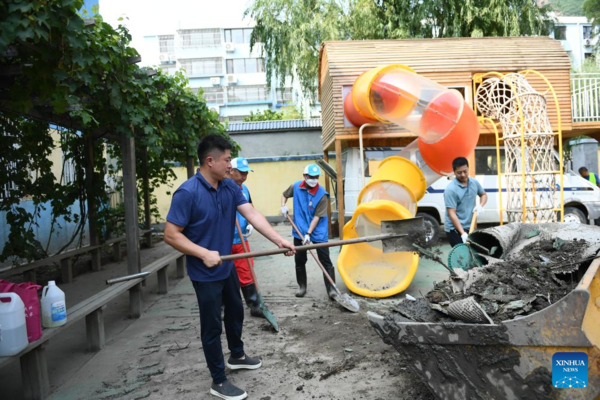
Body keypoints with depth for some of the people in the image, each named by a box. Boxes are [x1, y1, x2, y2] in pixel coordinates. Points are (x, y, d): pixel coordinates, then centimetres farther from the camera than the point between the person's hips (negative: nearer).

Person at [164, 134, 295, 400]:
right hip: (205, 273, -7)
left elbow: (252, 214, -9)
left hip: (227, 267, 8)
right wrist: (204, 253, -28)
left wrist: (278, 240, -19)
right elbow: (171, 235, -21)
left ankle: (237, 356, 47)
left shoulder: (230, 187, -2)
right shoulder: (187, 193, -23)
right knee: (212, 325, 6)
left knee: (235, 312, 24)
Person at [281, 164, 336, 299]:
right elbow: (284, 195, 18)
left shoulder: (322, 194, -16)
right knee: (299, 260, 13)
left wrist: (308, 233, -20)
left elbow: (317, 216, -16)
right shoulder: (296, 187, -3)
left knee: (325, 261, -2)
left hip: (318, 232, -4)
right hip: (299, 231, 4)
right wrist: (283, 206, -1)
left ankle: (331, 288, 3)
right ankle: (302, 286, 29)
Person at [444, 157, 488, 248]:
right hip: (454, 229, -7)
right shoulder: (451, 189, -20)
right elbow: (452, 214, -22)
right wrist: (462, 233, -29)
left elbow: (483, 194, 22)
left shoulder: (474, 182, 2)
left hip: (469, 227, 7)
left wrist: (480, 205, -1)